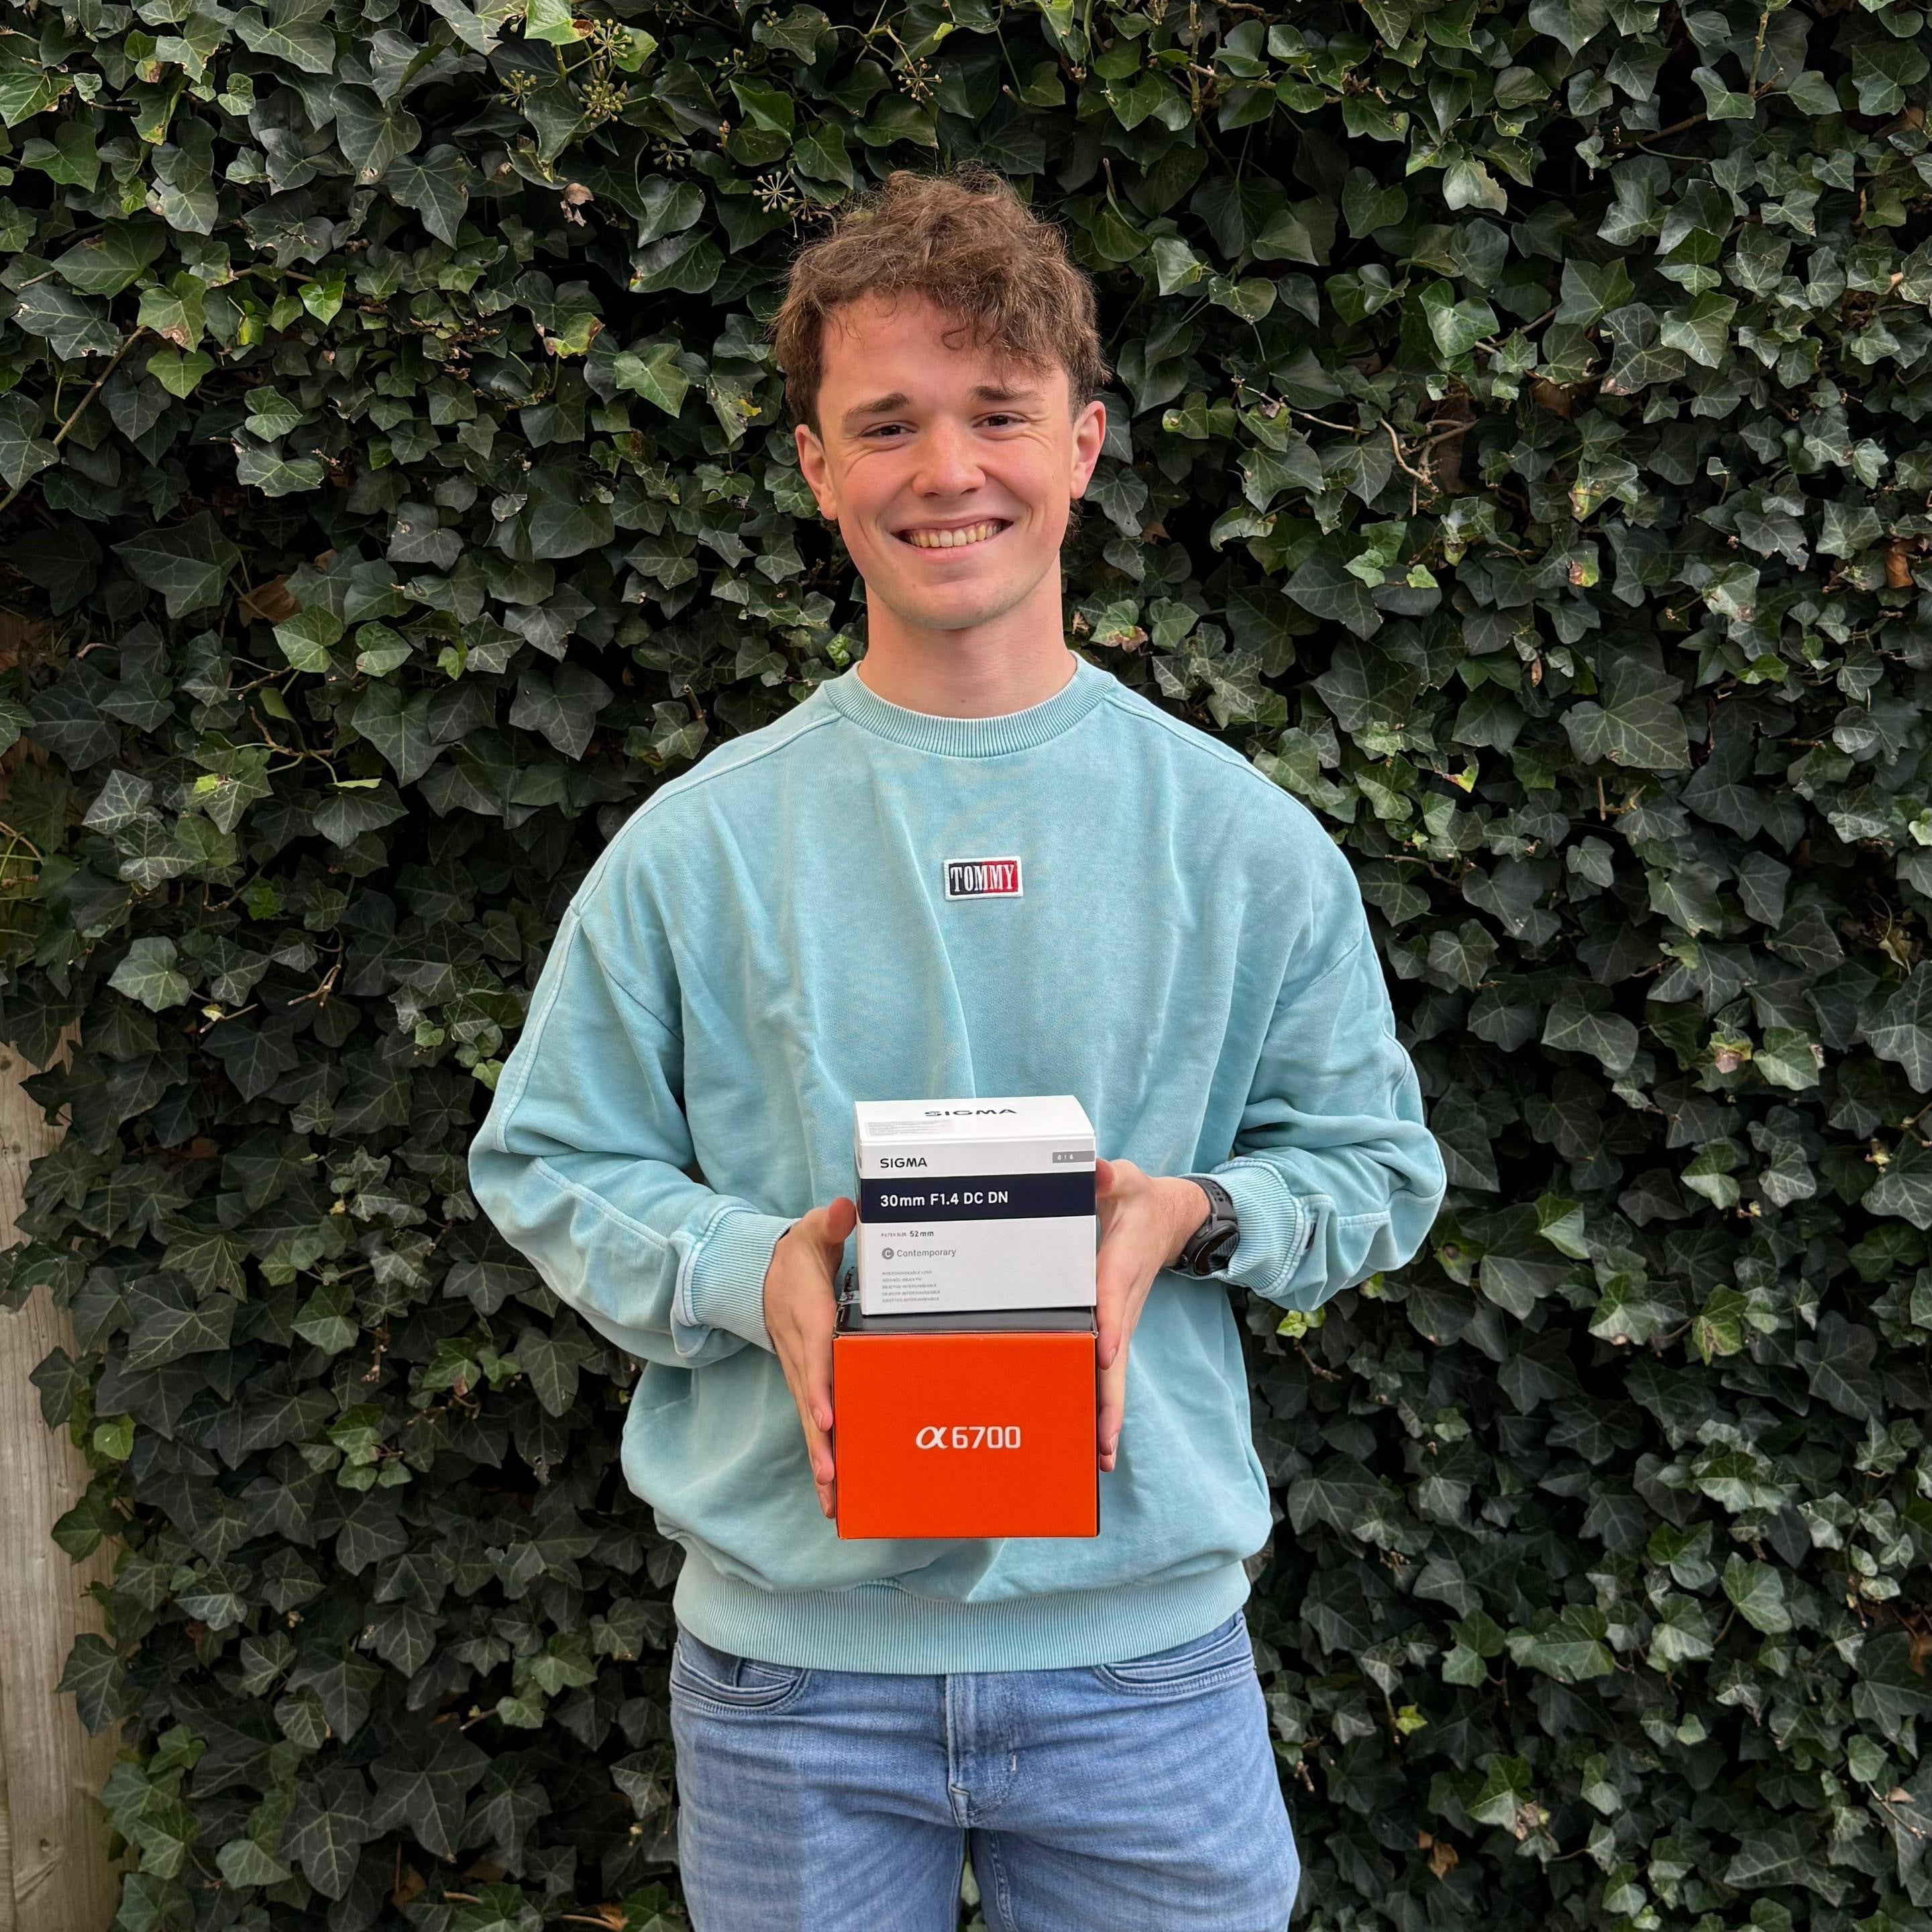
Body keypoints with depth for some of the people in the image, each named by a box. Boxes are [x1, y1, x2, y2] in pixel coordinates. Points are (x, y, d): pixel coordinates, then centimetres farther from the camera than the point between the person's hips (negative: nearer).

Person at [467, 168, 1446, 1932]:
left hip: (1146, 1642, 1)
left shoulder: (1245, 842, -1)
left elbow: (1378, 1171, 6)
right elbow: (547, 1164, 4)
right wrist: (751, 1270, -15)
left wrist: (1193, 1218, -14)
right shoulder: (698, 843, -2)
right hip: (790, 1647, 0)